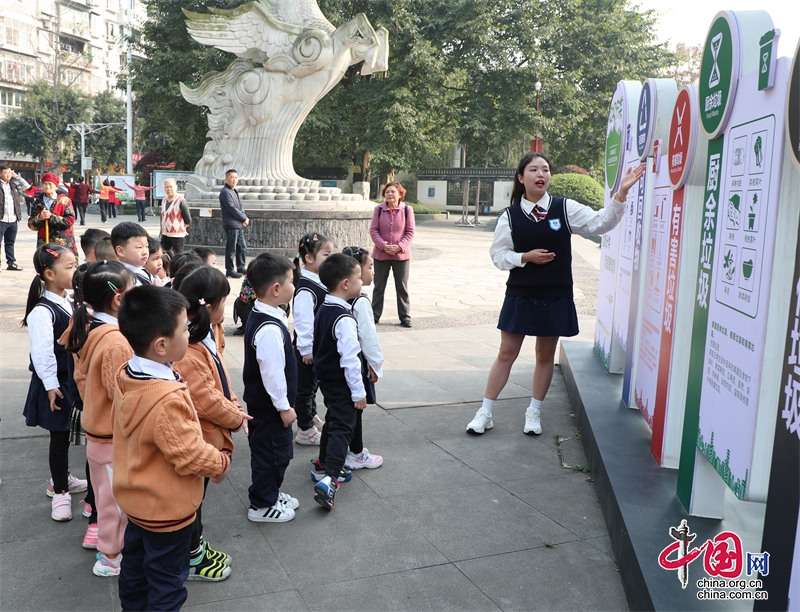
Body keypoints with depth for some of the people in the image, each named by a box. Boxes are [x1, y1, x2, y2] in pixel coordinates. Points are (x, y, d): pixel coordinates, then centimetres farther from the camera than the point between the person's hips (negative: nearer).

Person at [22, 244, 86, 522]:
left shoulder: (70, 302, 5)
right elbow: (42, 353, -22)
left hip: (76, 380, 8)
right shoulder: (43, 311, -21)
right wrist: (51, 385, -20)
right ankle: (60, 493, 16)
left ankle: (61, 478, 39)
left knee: (66, 433, 20)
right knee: (59, 436, 3)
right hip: (57, 384, -7)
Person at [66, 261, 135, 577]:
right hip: (116, 436, -9)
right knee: (117, 497, 9)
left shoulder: (87, 331, 0)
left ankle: (107, 542, 43)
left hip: (96, 428, 9)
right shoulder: (117, 341, -29)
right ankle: (112, 557, 25)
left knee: (107, 492, 25)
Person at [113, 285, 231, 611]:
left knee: (134, 565, 26)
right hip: (167, 509, -8)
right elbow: (191, 455, -28)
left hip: (136, 498, 8)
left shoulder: (125, 377, -7)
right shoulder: (167, 399, -36)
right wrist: (221, 463, -9)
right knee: (167, 583, 12)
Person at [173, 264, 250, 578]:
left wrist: (234, 407, -1)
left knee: (197, 494, 25)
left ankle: (198, 546, 42)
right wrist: (235, 417, -14)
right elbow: (204, 399, -29)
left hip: (207, 435, 10)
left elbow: (219, 381, 12)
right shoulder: (186, 350, -31)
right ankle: (192, 560, 28)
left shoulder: (203, 335, 2)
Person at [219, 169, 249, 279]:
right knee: (231, 249, -5)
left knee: (242, 247, 16)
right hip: (231, 225, -10)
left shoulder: (234, 191, 18)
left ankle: (241, 267, 26)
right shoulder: (225, 192, -12)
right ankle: (230, 271, 1)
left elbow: (240, 207, 17)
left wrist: (245, 219, 0)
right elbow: (232, 208, -17)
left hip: (239, 225, 10)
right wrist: (244, 219, -10)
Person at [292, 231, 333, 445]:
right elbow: (304, 321, -24)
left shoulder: (320, 280, 5)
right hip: (308, 348, -9)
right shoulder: (305, 288, -24)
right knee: (305, 386, 5)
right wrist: (307, 349, -20)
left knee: (313, 384, 24)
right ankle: (305, 430, 17)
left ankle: (312, 417, 42)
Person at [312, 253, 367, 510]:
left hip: (325, 377, 9)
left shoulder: (323, 310, 4)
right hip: (341, 383, -9)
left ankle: (325, 463, 39)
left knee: (333, 419, 25)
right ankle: (329, 479, -18)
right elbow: (350, 359, -26)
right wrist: (358, 392, -18)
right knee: (342, 428, -8)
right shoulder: (345, 319, -26)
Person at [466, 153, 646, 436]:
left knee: (545, 356, 11)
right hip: (520, 295, -1)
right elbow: (498, 254, 0)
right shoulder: (510, 215, -4)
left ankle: (534, 412, 28)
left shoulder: (565, 208, -3)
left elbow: (601, 222, -9)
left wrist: (621, 193, -20)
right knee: (507, 353, 6)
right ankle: (485, 413, 16)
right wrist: (526, 257, -15)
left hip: (555, 297, 1)